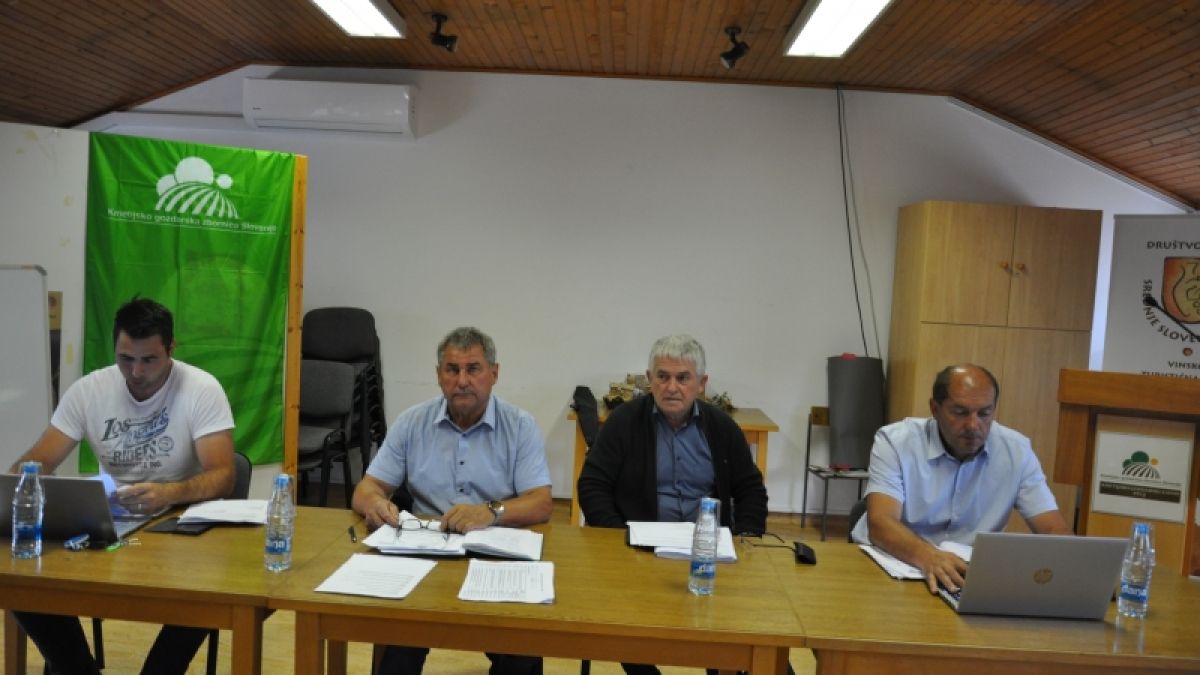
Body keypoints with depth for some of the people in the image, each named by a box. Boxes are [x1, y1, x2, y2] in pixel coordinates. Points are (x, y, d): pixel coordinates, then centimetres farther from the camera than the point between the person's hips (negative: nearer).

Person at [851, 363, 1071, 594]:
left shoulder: (1016, 450, -3)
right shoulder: (894, 442, -13)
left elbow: (1055, 531, -4)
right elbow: (880, 524, -23)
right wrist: (927, 556, -43)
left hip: (970, 573, 3)